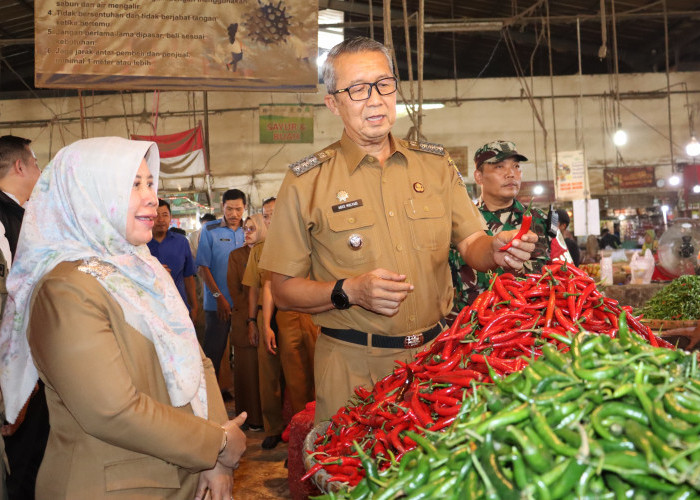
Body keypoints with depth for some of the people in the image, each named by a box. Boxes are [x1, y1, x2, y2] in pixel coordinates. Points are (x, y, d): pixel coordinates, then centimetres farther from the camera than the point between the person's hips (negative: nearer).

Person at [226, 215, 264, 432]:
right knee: (248, 370, 1)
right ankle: (252, 417, 10)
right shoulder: (236, 255, 8)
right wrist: (252, 316, -4)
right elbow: (234, 290, 4)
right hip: (245, 323, 0)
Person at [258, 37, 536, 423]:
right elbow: (284, 291, -4)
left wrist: (496, 249, -17)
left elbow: (470, 243, 6)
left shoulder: (436, 165, 7)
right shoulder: (306, 183, -4)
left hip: (436, 353, 3)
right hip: (353, 367, -3)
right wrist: (349, 291, -19)